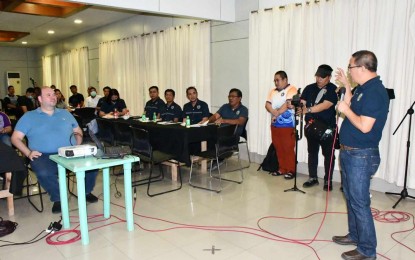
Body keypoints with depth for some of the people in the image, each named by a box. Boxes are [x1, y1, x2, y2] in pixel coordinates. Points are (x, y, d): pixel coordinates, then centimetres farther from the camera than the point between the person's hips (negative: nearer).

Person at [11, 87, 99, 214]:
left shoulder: (65, 113, 21)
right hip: (44, 156, -2)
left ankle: (87, 191, 5)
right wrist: (28, 153, -10)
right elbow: (15, 138, 6)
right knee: (44, 173, -36)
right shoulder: (28, 117, 12)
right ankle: (57, 199, -8)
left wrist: (77, 146, 3)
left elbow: (78, 131, 23)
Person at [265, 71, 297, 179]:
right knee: (278, 148, 12)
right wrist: (275, 112, -14)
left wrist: (276, 114, -12)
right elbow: (267, 105, 5)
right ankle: (282, 169, 22)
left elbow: (288, 104, -18)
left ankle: (291, 170, 7)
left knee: (288, 148, -3)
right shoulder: (272, 91, 15)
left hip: (287, 125, -7)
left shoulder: (292, 89, -6)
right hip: (275, 124, 7)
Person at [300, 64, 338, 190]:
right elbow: (302, 102, 1)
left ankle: (328, 180, 18)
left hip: (327, 128, -4)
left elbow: (325, 105, -21)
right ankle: (313, 178, 24)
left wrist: (308, 110, -29)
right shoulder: (309, 88, 8)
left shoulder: (333, 89, -7)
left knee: (328, 154, 6)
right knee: (312, 152, 12)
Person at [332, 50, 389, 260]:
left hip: (361, 156, -10)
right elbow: (351, 108, 18)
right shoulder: (363, 88, 10)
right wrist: (346, 85, 16)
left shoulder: (375, 91, -20)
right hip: (349, 152, 10)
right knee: (351, 198, 20)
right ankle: (355, 235, 36)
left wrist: (345, 109, -14)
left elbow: (365, 126, -27)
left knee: (359, 203, -2)